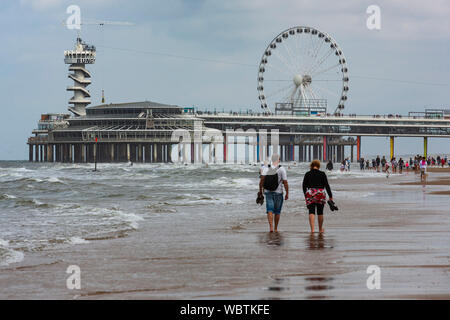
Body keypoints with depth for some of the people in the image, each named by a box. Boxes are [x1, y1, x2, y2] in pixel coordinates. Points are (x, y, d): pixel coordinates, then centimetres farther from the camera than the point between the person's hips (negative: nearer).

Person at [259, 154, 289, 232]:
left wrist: (260, 190, -1)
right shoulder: (282, 169, -10)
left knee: (270, 211, -1)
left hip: (268, 193, 1)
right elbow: (285, 183, -12)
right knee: (277, 212, 14)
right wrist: (287, 193, -2)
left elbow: (262, 179, -11)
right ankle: (276, 228, 22)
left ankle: (271, 227, -20)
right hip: (278, 193, -1)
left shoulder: (266, 168, -3)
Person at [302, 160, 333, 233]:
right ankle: (320, 229, 23)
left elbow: (304, 186, 6)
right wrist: (330, 196, 2)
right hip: (320, 194, 0)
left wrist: (305, 194, 20)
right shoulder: (322, 174, -1)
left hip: (310, 194, 0)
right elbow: (326, 185, -2)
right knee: (320, 212, 12)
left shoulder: (307, 174, 3)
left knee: (311, 212, -3)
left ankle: (312, 229, -18)